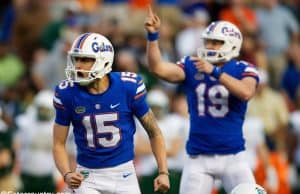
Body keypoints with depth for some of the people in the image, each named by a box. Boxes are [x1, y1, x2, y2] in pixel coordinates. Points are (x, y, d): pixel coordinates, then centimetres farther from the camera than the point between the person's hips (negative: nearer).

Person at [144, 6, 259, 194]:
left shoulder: (243, 70, -2)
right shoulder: (191, 67, 4)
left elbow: (246, 92, -23)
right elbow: (158, 68, -10)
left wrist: (215, 71, -28)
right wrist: (153, 36, -20)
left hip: (233, 157, -2)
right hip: (198, 158, 2)